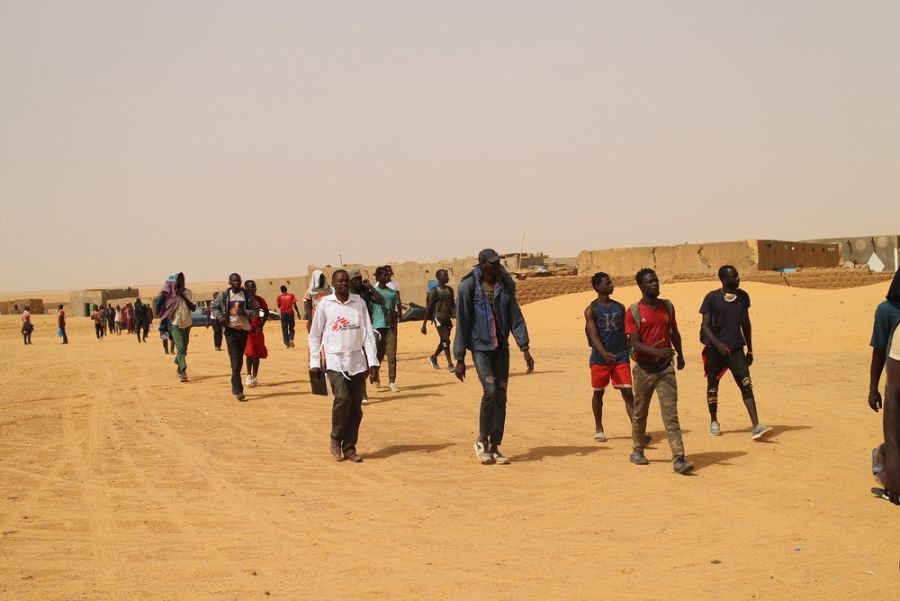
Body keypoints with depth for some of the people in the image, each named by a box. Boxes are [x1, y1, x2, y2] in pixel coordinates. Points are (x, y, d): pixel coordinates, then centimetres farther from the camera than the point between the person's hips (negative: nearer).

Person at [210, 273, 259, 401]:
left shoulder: (247, 295, 4)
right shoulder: (223, 295, 2)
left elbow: (256, 310, 7)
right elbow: (214, 307, 11)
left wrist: (245, 312, -13)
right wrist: (219, 316, -8)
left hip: (243, 329, 2)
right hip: (230, 329, -2)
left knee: (239, 360, 10)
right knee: (235, 360, -10)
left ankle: (234, 385, 29)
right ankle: (238, 390, -13)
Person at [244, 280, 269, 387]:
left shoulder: (260, 300, 4)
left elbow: (266, 313, 12)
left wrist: (261, 325, 1)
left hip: (257, 330, 4)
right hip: (247, 330, -4)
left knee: (257, 354, 8)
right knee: (250, 353, -11)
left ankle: (255, 377, 18)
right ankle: (249, 375, 0)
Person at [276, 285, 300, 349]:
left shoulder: (279, 296, 4)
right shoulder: (291, 295, 4)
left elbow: (278, 306, 6)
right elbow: (294, 305, -4)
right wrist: (298, 313, -1)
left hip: (283, 313, 0)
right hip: (290, 313, 0)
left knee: (284, 329, 5)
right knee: (291, 328, 12)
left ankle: (287, 343, -3)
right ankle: (291, 339, -14)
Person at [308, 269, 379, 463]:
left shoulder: (359, 302, 5)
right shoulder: (325, 304, -1)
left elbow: (368, 333, 6)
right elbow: (314, 335, 5)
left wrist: (372, 361, 0)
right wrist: (314, 363, 1)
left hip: (358, 362, 3)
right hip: (335, 361, -3)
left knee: (356, 407, 2)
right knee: (342, 398, -20)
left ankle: (349, 448, 14)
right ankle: (335, 439, 2)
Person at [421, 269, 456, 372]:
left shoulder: (450, 290, 10)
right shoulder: (434, 291, -9)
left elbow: (453, 305, 17)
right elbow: (428, 308, -9)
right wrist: (424, 325, -10)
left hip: (447, 318, 7)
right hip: (438, 318, -7)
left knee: (444, 341, 15)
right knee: (446, 340, -14)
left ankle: (433, 357, 38)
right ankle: (450, 364, -11)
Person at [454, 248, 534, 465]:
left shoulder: (506, 284, 1)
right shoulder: (468, 286, -11)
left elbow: (515, 317, 5)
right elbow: (462, 323, -8)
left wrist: (525, 348, -1)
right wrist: (460, 359, -7)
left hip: (501, 346, 4)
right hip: (480, 347, -4)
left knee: (501, 396, 3)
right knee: (490, 391, -18)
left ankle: (495, 447, 13)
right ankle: (482, 440, 2)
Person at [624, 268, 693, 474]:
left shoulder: (667, 307, 5)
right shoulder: (633, 312, -8)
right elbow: (634, 343, -16)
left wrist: (680, 355, 31)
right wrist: (656, 351, -31)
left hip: (665, 368, 2)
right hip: (644, 369, -2)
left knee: (671, 413, -7)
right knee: (640, 413, 11)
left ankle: (679, 459, -14)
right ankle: (638, 450, 31)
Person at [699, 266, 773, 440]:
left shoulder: (743, 296, 5)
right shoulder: (712, 298, -8)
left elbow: (745, 324, 14)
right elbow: (705, 326, -11)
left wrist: (749, 350, 15)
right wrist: (718, 344, -26)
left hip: (736, 348, 2)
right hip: (715, 349, -2)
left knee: (746, 385, -11)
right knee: (713, 386, 10)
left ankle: (756, 427, -16)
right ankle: (714, 422, 31)